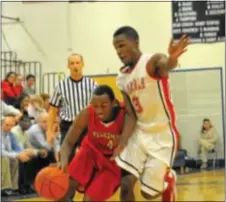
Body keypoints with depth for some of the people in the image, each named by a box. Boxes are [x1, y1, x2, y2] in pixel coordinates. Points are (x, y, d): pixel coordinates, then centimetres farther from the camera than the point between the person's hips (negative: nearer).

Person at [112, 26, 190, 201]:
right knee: (126, 185, -7)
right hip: (140, 133, 6)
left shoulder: (152, 62, -15)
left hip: (164, 134, -5)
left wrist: (172, 59, -66)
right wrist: (122, 143, -14)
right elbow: (130, 115, 3)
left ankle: (168, 180, 34)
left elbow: (165, 66, -40)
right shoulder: (122, 79, 4)